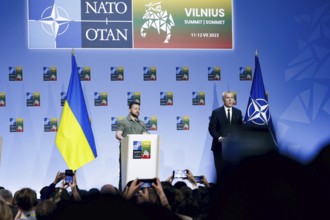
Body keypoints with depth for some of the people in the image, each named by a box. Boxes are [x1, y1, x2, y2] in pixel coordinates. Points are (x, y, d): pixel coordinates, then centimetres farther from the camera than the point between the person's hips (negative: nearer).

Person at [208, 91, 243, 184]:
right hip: (220, 146, -2)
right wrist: (219, 138, -15)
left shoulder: (238, 112, 11)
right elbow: (211, 128, -1)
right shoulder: (216, 112, 2)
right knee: (220, 171, -1)